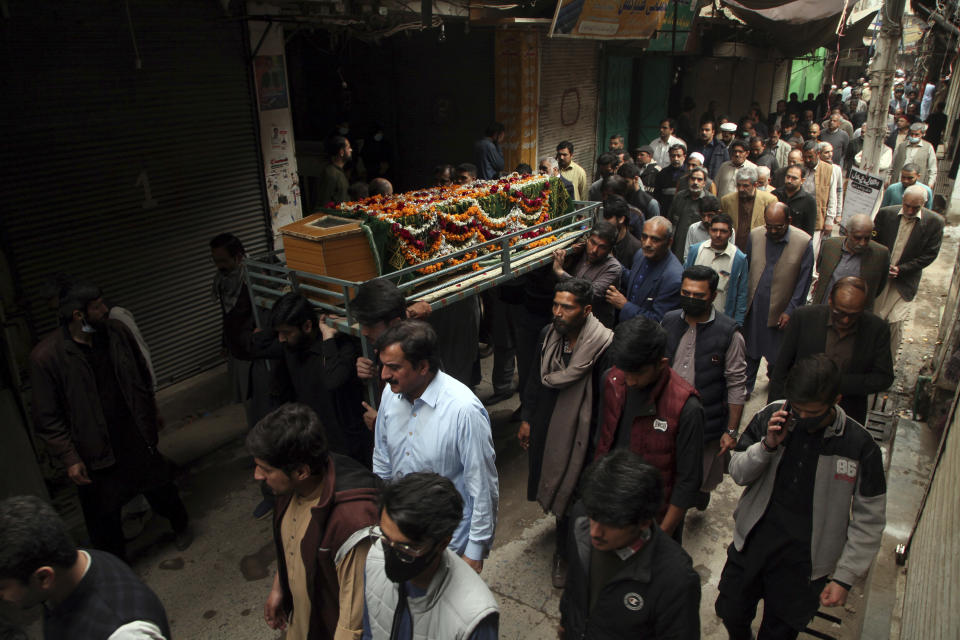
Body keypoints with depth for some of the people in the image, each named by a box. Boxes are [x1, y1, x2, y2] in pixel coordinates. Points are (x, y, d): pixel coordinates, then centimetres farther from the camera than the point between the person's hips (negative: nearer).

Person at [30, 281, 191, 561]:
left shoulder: (117, 332, -7)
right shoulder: (46, 356, -19)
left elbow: (142, 375, 9)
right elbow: (47, 419, -13)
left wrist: (152, 412, 16)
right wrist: (69, 458, -14)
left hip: (135, 434, 4)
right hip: (95, 450, -3)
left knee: (160, 486, 21)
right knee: (104, 516, 10)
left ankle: (181, 526, 50)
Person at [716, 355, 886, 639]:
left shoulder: (859, 446, -14)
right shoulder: (770, 416, -10)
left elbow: (868, 521, -5)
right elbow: (738, 473, -3)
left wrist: (844, 577, -6)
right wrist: (767, 445, -21)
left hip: (804, 563, -2)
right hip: (752, 543, 2)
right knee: (730, 613, 17)